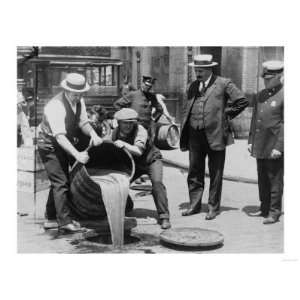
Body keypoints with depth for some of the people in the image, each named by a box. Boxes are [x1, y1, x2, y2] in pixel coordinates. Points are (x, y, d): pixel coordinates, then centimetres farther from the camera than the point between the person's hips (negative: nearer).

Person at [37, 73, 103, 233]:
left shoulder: (79, 101, -5)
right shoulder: (55, 107, -31)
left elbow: (83, 122, -6)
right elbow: (59, 136, -38)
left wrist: (93, 134, -28)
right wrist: (76, 154, -47)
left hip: (66, 143, 9)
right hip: (50, 144, -8)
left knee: (59, 182, 17)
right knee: (61, 182, -12)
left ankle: (51, 217, 31)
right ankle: (65, 221, -6)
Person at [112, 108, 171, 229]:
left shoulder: (140, 131, -29)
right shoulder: (115, 133, -12)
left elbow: (138, 151, -43)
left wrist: (124, 144, -52)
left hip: (151, 160, -5)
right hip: (134, 163, 5)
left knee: (157, 182, -28)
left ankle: (164, 217, -23)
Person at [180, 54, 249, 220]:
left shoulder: (224, 83, -3)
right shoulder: (193, 86, 14)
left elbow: (242, 101, -4)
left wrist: (226, 114, -2)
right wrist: (183, 138, 9)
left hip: (215, 135, -5)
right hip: (195, 136, 5)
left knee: (215, 174, 5)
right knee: (194, 172, 10)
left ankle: (213, 207, 16)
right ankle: (194, 205, 22)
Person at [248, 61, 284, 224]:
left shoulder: (284, 96, -11)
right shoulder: (259, 96, 12)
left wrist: (279, 147, -18)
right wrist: (251, 141, 13)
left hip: (275, 147, -7)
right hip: (260, 146, 7)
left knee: (275, 180, 1)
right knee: (262, 179, 14)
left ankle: (274, 212, 11)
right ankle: (264, 208, 26)